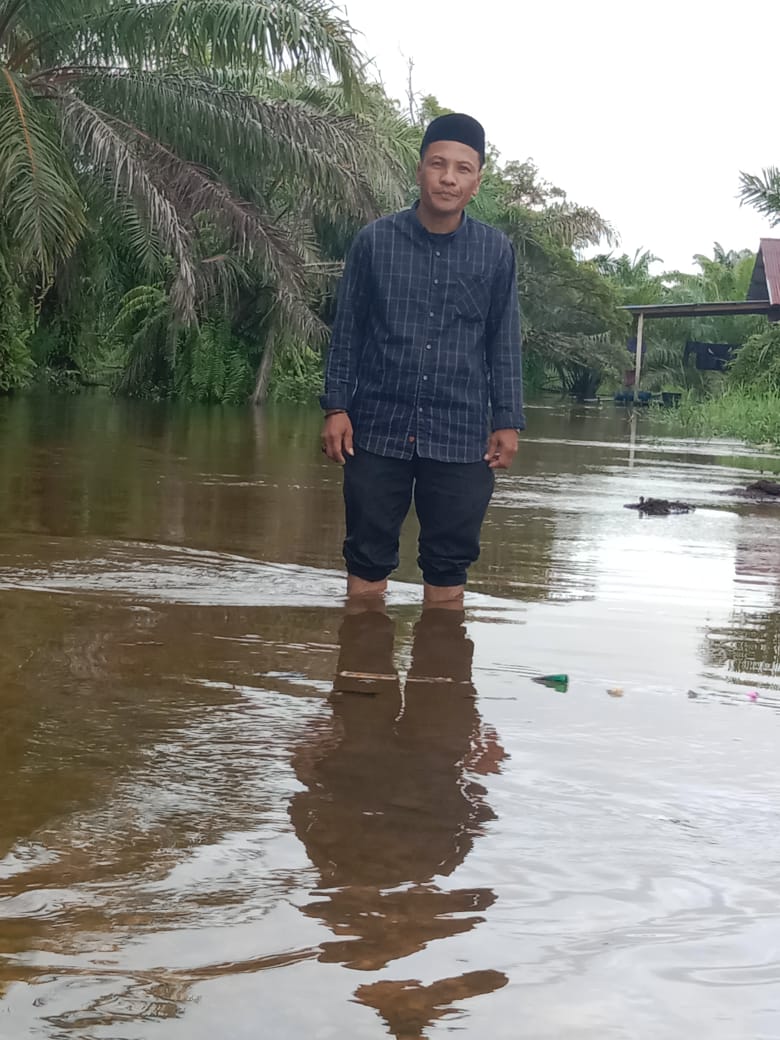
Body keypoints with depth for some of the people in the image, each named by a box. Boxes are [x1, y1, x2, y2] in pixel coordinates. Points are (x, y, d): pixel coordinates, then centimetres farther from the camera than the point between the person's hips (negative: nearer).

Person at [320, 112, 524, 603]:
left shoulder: (497, 251, 2)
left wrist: (508, 422, 2)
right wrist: (337, 408, -1)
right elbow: (348, 331, 5)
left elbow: (505, 342, 6)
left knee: (450, 563, 7)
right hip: (378, 429, 0)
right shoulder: (374, 241, 0)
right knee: (368, 557, 6)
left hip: (461, 436, 1)